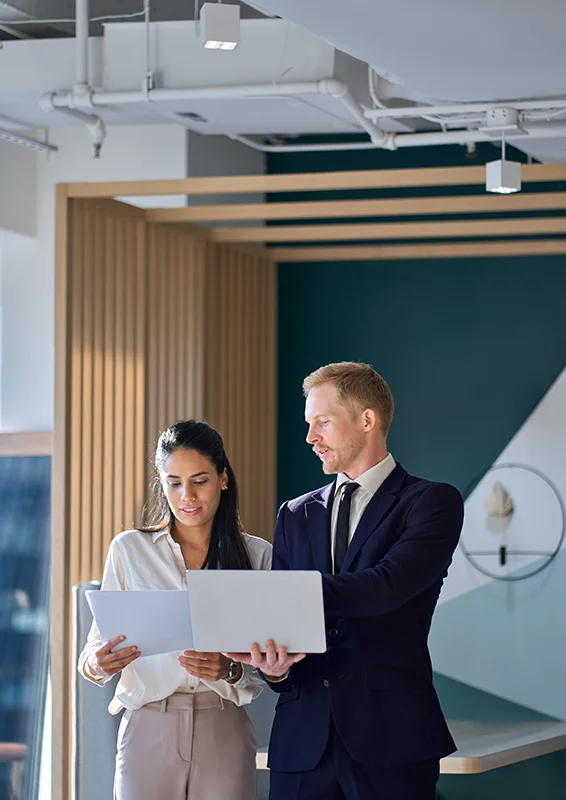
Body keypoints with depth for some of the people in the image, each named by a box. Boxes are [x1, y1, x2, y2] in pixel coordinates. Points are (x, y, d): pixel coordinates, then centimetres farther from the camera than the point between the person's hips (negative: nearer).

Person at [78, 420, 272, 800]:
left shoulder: (258, 555, 5)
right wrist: (96, 664, -18)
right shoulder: (130, 549, 5)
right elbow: (100, 639, 5)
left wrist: (230, 670, -18)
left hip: (223, 730, 0)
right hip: (148, 728, 0)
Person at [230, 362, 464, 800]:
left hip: (390, 735, -4)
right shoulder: (296, 515, 17)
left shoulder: (433, 502, 1)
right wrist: (274, 664, -10)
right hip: (303, 737, 4)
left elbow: (387, 586, -15)